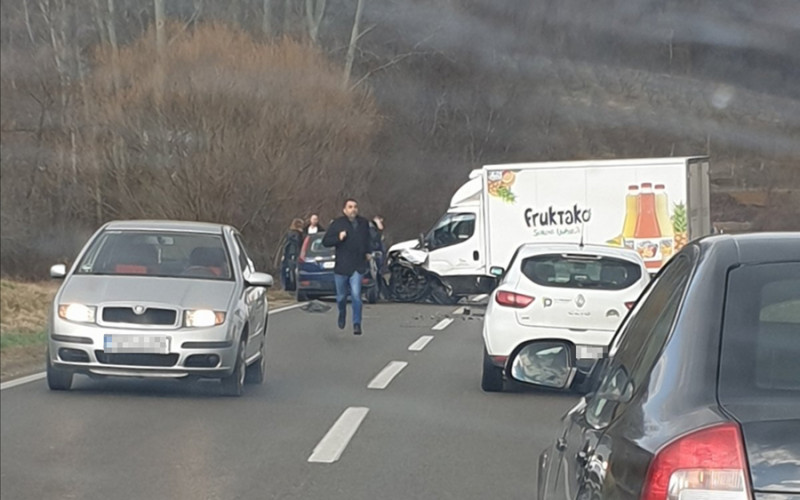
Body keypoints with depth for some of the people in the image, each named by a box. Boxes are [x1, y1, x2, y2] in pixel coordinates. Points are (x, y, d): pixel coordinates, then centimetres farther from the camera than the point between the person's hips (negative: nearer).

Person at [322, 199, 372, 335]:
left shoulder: (363, 223, 8)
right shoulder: (337, 224, -2)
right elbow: (325, 241, -3)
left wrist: (368, 252, 16)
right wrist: (338, 238, -18)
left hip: (357, 267, 0)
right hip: (341, 266, 0)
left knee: (356, 295, -14)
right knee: (341, 296, 10)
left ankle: (357, 324, -11)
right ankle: (342, 314, 41)